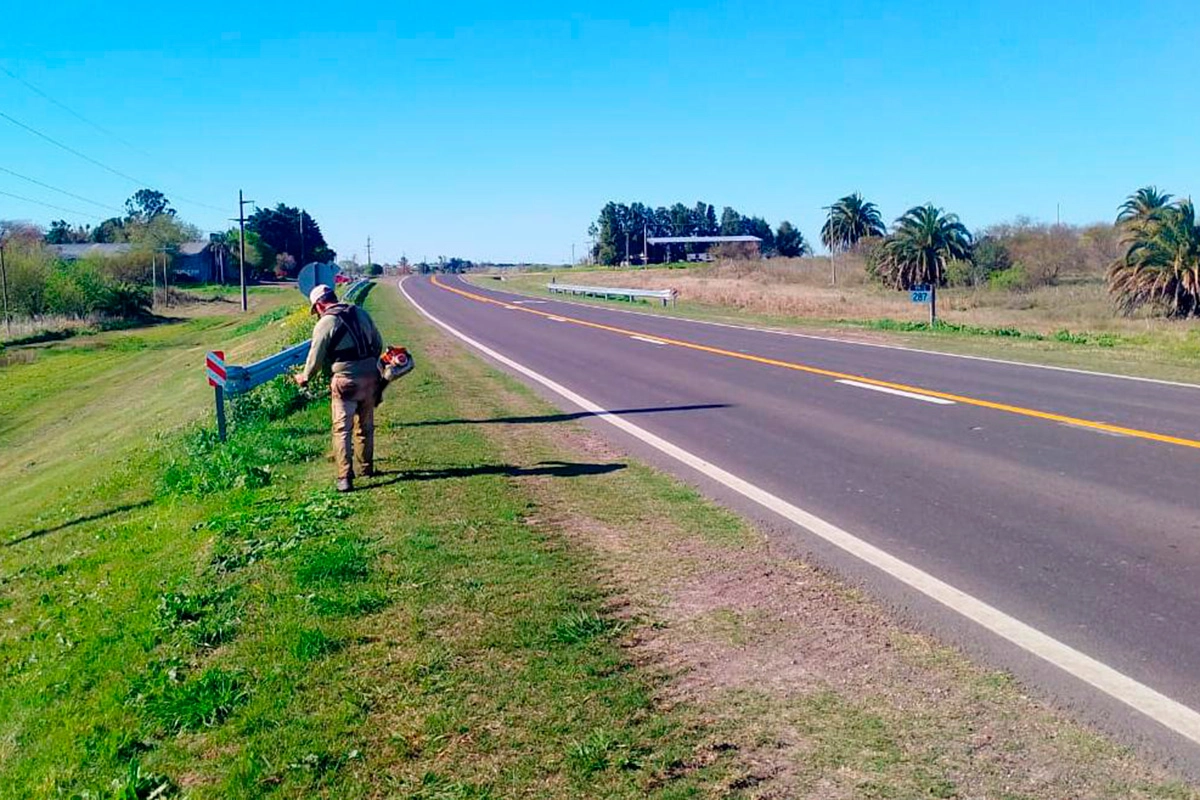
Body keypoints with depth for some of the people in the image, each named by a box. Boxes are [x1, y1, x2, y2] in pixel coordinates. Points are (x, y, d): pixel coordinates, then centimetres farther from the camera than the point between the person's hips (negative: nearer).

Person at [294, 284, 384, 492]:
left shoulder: (325, 323, -9)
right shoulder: (361, 313, 9)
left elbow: (316, 357, -4)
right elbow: (378, 344, 15)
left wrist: (304, 378, 13)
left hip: (346, 382, -6)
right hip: (370, 378, 6)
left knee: (342, 429, -1)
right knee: (365, 426, 19)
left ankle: (345, 477, -7)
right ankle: (367, 468, 31)